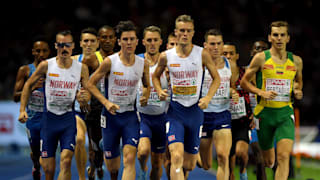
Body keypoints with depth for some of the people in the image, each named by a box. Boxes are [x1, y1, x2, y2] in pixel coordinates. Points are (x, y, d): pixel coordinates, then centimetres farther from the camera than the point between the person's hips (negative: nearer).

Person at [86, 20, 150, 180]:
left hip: (130, 116, 1)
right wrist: (106, 102, -15)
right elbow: (90, 84, -3)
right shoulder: (110, 62, -11)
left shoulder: (143, 64, -2)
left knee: (129, 159, -17)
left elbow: (147, 86, 17)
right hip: (111, 115, -1)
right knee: (112, 165, 10)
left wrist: (145, 96, -4)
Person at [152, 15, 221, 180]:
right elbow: (155, 76, 17)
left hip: (195, 111, 1)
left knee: (190, 164, 10)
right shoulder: (166, 56, -2)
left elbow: (216, 79, 7)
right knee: (176, 157, -22)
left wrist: (208, 97, -10)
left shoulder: (202, 54, -4)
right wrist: (159, 91, -4)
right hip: (175, 111, -1)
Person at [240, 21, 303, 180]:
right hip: (265, 112, -1)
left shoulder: (296, 61, 6)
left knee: (284, 156, -19)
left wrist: (298, 91, 2)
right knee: (268, 162, 9)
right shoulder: (261, 58, -3)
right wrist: (261, 92, -13)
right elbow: (244, 82, 3)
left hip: (285, 113, 1)